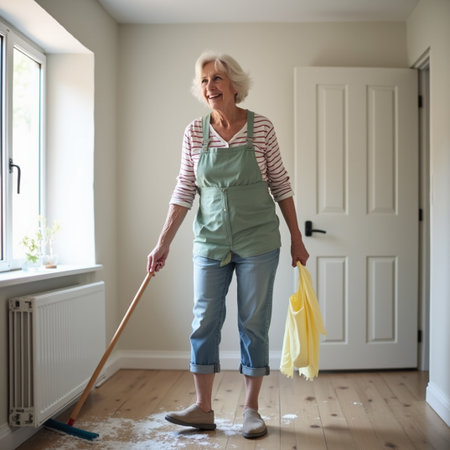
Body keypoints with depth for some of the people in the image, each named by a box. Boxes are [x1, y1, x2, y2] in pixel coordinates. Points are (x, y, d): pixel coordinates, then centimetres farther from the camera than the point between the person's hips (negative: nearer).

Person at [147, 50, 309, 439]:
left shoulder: (260, 127, -4)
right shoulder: (195, 132, 1)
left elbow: (281, 185, 2)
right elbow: (184, 191, 3)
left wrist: (297, 239, 2)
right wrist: (164, 243, 0)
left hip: (258, 240, -2)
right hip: (211, 241, 2)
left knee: (254, 323, 4)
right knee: (204, 322, 4)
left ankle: (251, 410, 17)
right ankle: (203, 409, 16)